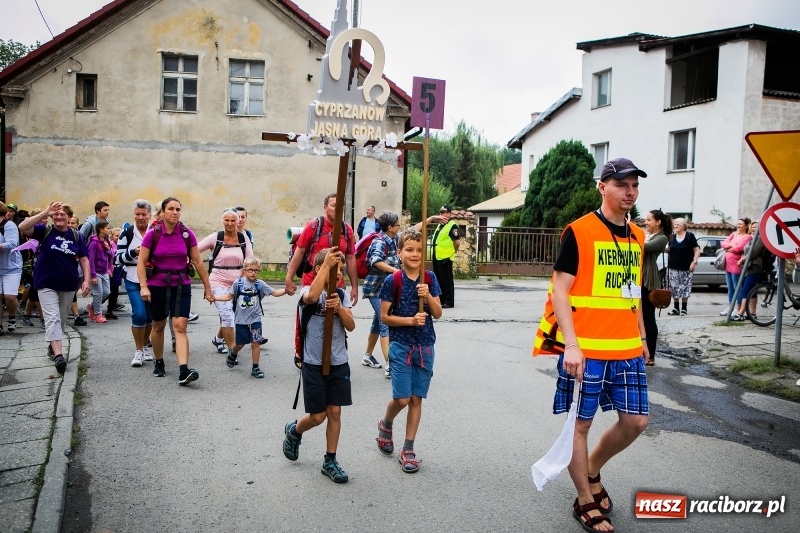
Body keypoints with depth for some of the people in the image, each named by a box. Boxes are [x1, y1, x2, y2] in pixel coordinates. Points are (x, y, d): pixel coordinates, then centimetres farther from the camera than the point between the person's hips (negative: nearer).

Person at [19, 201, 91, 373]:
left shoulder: (76, 236, -1)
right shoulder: (45, 230, -6)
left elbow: (84, 259, 1)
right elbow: (22, 227, -22)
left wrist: (86, 280, -9)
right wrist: (45, 212, -27)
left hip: (68, 284, 3)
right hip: (46, 284, -3)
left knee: (62, 319, 15)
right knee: (52, 318, -11)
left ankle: (52, 346, 36)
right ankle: (58, 355, -19)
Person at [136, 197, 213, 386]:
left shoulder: (187, 234, -3)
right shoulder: (152, 234, -6)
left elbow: (197, 262, 2)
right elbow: (141, 263, -6)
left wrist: (207, 287, 5)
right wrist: (144, 286, -18)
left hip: (181, 285, 0)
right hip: (158, 285, 0)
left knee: (180, 326, -11)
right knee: (158, 326, 15)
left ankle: (184, 371, -19)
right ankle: (158, 363, 36)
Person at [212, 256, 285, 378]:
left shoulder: (260, 285, -4)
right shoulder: (238, 283, -5)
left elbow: (275, 292, -6)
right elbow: (229, 296, 4)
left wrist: (286, 290, -22)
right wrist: (214, 297, -4)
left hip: (255, 319, 0)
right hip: (241, 320, 0)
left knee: (256, 343, -2)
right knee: (240, 343, 13)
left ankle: (255, 368, 10)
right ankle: (232, 355, 47)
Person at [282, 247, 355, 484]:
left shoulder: (341, 294, 6)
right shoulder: (307, 290, -8)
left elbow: (351, 326, -2)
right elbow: (312, 297, -35)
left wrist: (339, 308, -20)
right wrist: (327, 265, -34)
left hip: (339, 362, 4)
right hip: (314, 363, -4)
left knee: (335, 412, 6)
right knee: (318, 416, 3)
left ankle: (330, 461, 19)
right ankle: (294, 431, 35)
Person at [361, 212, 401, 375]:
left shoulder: (393, 240, 6)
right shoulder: (379, 241, -18)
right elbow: (376, 261, -38)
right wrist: (396, 270, -47)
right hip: (376, 288, -9)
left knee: (378, 323, 17)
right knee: (386, 323, -13)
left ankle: (368, 356, 32)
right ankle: (390, 366, -15)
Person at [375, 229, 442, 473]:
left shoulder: (429, 278, 1)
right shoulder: (393, 281, -8)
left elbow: (438, 314, 0)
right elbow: (384, 316, -6)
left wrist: (428, 296, -17)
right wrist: (410, 320, -17)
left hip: (425, 346, 3)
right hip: (401, 345, -3)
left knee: (416, 398, 6)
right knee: (401, 398, -5)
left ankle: (408, 450, 17)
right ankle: (386, 424, 29)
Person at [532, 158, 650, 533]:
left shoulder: (637, 237, 12)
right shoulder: (579, 231, -10)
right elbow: (559, 291, -13)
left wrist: (642, 338, 18)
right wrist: (570, 345, -20)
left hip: (627, 349, 7)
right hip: (586, 349, -7)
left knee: (635, 421, 9)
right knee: (581, 423, 5)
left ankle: (592, 472, 33)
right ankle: (585, 502, 22)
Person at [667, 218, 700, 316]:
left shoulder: (690, 236, -2)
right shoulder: (672, 237, 9)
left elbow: (697, 250, -4)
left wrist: (694, 262, -13)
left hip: (686, 268, -4)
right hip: (673, 268, 4)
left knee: (685, 289, 0)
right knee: (674, 288, 4)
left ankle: (684, 309, 10)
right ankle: (676, 308, 12)